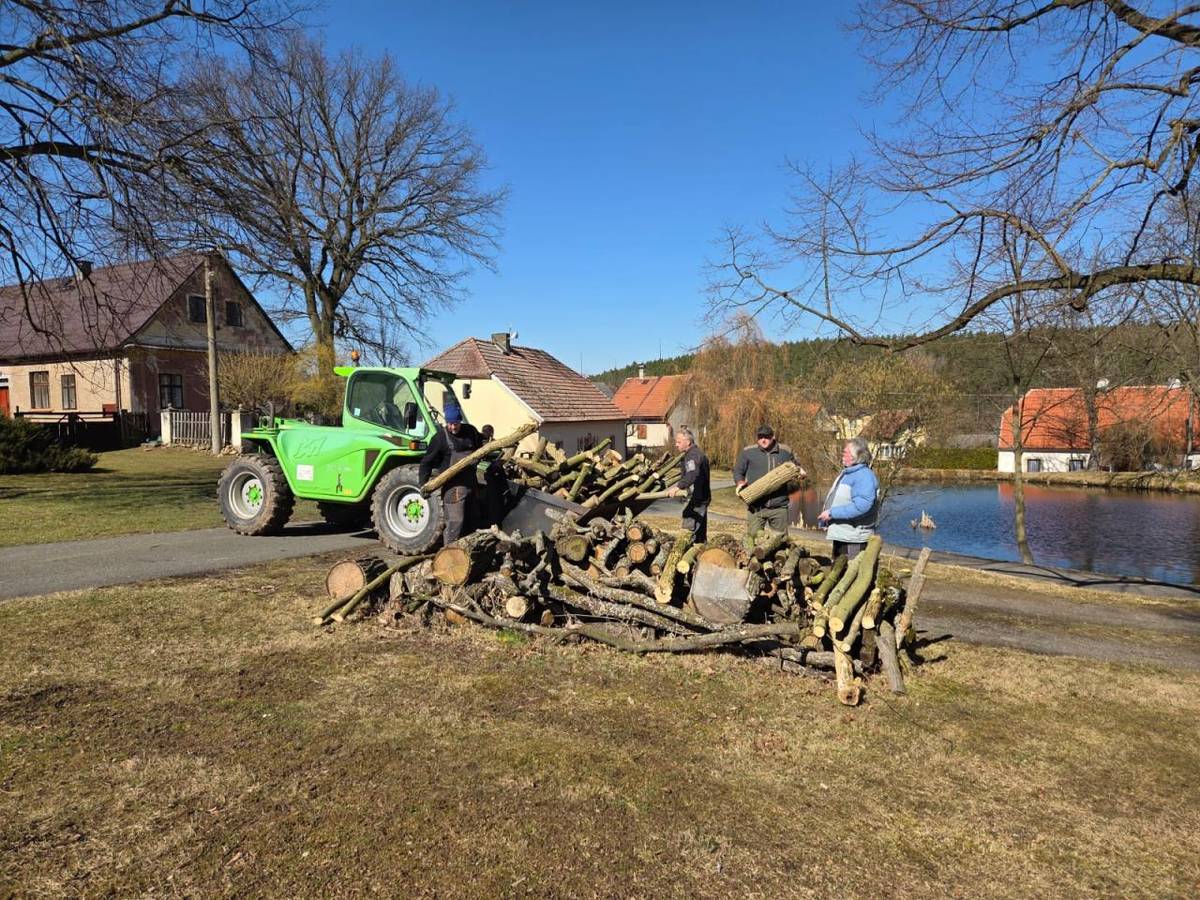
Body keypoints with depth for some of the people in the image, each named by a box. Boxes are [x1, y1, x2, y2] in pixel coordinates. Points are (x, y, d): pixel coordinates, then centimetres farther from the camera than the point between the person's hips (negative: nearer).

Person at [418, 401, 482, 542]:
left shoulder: (471, 431, 6)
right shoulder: (441, 437, -8)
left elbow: (480, 450, 26)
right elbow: (427, 461, -6)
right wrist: (423, 484, -12)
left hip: (470, 482, 6)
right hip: (452, 485, -6)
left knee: (468, 519, 16)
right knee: (455, 520, -10)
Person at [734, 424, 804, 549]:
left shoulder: (785, 451, 7)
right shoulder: (748, 452, 3)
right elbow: (737, 471, 10)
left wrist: (799, 471, 2)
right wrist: (740, 483, -9)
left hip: (779, 506, 1)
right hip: (755, 506, -1)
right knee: (753, 537, -1)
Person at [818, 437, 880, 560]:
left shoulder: (864, 476, -20)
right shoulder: (847, 473, 12)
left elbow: (861, 506, -31)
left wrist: (832, 513, -26)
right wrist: (826, 519, 9)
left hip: (854, 539, -10)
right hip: (840, 535, 10)